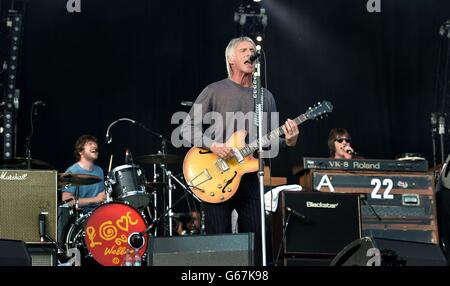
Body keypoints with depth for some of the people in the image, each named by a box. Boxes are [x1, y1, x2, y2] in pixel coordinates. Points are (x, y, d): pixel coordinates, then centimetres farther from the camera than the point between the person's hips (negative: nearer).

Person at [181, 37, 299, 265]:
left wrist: (287, 141, -5)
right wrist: (211, 145, -17)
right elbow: (187, 128, 0)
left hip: (250, 177, 4)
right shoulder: (214, 91, 2)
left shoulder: (265, 97, 15)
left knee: (255, 244, 3)